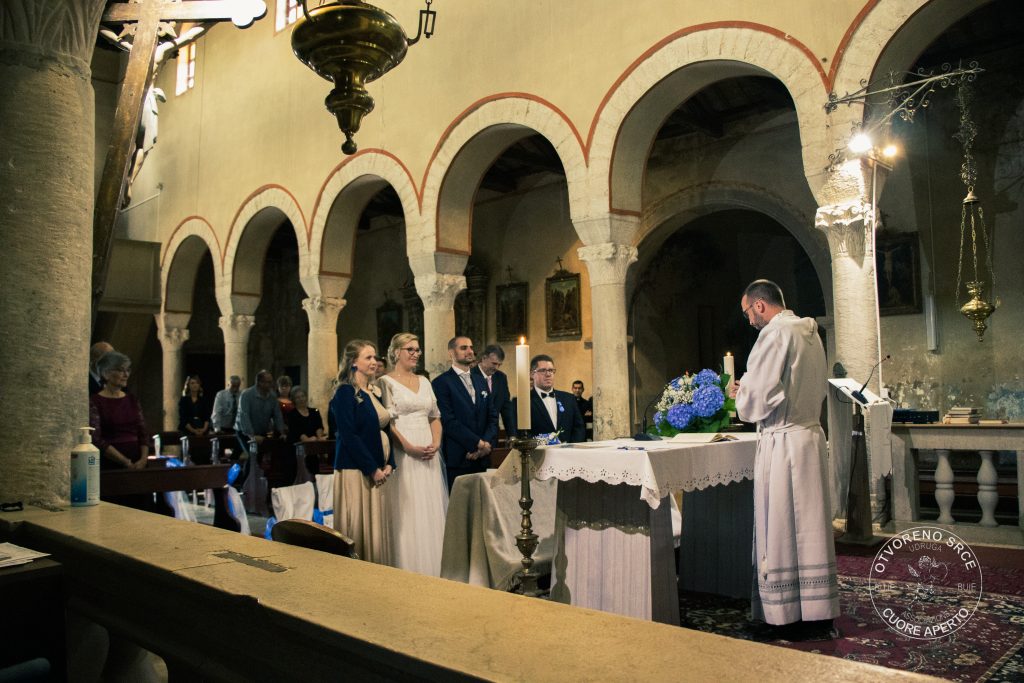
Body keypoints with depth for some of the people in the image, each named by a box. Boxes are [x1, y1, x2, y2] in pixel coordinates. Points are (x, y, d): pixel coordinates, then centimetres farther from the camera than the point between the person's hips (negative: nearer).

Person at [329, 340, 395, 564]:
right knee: (359, 528, -3)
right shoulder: (346, 392, -9)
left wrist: (388, 464, 1)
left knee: (379, 526, 9)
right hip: (356, 470, -7)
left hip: (379, 471, 8)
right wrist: (372, 469, -15)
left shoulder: (375, 392, 14)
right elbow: (348, 435, -16)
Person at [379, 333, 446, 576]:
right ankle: (409, 571, 5)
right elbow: (387, 421, -10)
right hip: (403, 453, -6)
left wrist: (436, 443, -2)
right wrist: (409, 447, -17)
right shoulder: (387, 382, -3)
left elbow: (435, 416, 15)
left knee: (432, 512, 7)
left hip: (429, 454, 6)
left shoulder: (424, 382, 16)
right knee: (407, 513, -4)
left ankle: (432, 572, 15)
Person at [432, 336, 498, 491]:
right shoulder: (441, 383, -4)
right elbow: (448, 421, -13)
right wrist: (478, 443, -12)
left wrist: (487, 443, -5)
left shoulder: (481, 381, 18)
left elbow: (492, 417, 13)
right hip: (456, 459, -5)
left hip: (481, 458, 6)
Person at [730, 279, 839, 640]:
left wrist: (739, 392, 2)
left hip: (783, 441, -9)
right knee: (810, 526, 13)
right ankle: (820, 613, 20)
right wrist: (750, 390, 20)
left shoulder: (775, 333, -14)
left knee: (781, 528, -1)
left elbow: (760, 395, -19)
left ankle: (790, 614, 6)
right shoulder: (810, 332, 14)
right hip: (810, 436, 9)